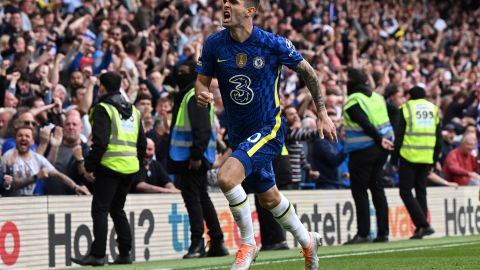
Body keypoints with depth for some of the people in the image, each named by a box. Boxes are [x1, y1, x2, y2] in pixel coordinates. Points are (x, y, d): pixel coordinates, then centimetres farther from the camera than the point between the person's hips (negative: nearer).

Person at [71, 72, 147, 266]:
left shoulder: (103, 109, -6)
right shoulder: (133, 110, 18)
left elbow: (100, 142, -15)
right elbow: (142, 143, 19)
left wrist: (89, 165, -7)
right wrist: (138, 162, 23)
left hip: (110, 166, -7)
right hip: (130, 167, 7)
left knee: (100, 209, -5)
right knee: (117, 209, 16)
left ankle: (98, 254, -11)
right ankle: (124, 254, 12)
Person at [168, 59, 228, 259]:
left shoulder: (195, 96, -12)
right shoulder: (185, 95, 20)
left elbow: (202, 129, -21)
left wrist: (196, 155, -25)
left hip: (193, 158, -10)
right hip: (186, 158, 10)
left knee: (192, 198, -10)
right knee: (202, 199, 13)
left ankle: (197, 244, -10)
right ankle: (217, 244, 17)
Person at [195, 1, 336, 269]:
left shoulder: (273, 44, -16)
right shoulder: (214, 44, -6)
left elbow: (308, 72, -3)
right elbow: (202, 80, 5)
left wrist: (323, 115, -2)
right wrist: (202, 94, -19)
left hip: (269, 129, -6)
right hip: (239, 133, 6)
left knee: (226, 177, -26)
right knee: (269, 198, 18)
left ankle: (248, 244, -7)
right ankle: (307, 241, 43)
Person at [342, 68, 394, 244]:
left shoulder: (353, 101, -12)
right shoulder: (376, 97, 12)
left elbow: (365, 124, -21)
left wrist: (380, 140, -16)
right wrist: (385, 139, 11)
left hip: (363, 150, -8)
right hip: (380, 150, 8)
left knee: (359, 192, -2)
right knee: (377, 188, 12)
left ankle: (363, 233, -5)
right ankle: (383, 232, 11)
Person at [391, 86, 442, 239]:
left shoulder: (406, 109, 0)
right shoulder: (434, 109, 13)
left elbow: (399, 137, -4)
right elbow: (439, 138, 13)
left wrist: (394, 161, 1)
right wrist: (433, 162, 18)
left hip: (409, 157, -5)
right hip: (426, 158, 5)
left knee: (405, 192, -1)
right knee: (421, 192, 12)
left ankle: (423, 225, -15)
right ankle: (420, 229, 7)